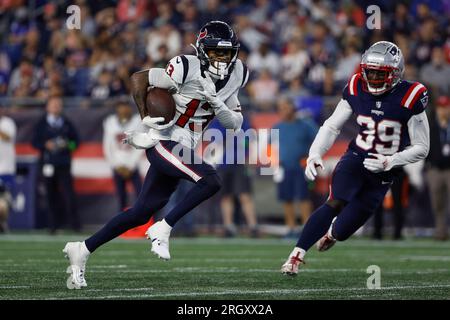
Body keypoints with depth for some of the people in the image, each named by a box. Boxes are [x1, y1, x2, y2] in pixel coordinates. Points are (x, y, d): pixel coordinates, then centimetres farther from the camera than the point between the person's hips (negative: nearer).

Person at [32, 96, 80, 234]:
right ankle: (54, 224, 9)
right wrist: (45, 145, -12)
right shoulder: (41, 124, 7)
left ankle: (75, 224, -8)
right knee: (52, 195, 1)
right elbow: (34, 142, 6)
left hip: (64, 164, 0)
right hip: (48, 164, 0)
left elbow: (76, 140, 13)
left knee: (68, 194, -9)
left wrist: (68, 145, -7)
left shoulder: (66, 123, 10)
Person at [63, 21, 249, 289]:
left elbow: (235, 122, 7)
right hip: (164, 142, -7)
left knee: (141, 213, 9)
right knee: (211, 181, -26)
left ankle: (82, 249, 19)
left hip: (183, 149, 7)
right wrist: (145, 117, -13)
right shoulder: (187, 69, -17)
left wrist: (218, 106, -12)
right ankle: (162, 231, -14)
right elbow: (138, 78, -8)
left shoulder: (234, 76, 4)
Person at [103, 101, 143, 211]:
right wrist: (116, 166, -4)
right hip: (118, 168, 2)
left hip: (132, 167, -2)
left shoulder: (137, 121, -9)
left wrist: (130, 167, -11)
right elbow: (107, 148, 3)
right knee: (122, 199, 6)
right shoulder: (110, 123, -2)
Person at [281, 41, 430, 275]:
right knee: (336, 203, -29)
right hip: (355, 157, 1)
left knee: (340, 232, -1)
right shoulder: (356, 89, -5)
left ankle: (333, 231, 38)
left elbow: (421, 148, -9)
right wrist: (314, 155, -10)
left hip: (382, 172, -1)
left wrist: (389, 162, -21)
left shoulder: (409, 98, -15)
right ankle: (297, 254, -22)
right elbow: (332, 126, 5)